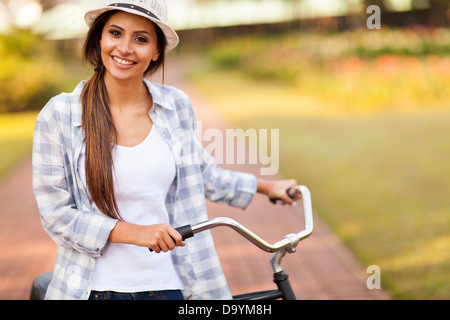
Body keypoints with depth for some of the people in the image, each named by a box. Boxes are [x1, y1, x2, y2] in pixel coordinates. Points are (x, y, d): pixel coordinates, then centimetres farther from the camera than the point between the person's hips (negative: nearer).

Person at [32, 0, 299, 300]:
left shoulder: (177, 105, 0)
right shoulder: (58, 115, -10)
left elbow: (203, 175, 17)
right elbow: (55, 214, -10)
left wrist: (266, 186, 25)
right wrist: (136, 232, -20)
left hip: (164, 284, 3)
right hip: (95, 288, -2)